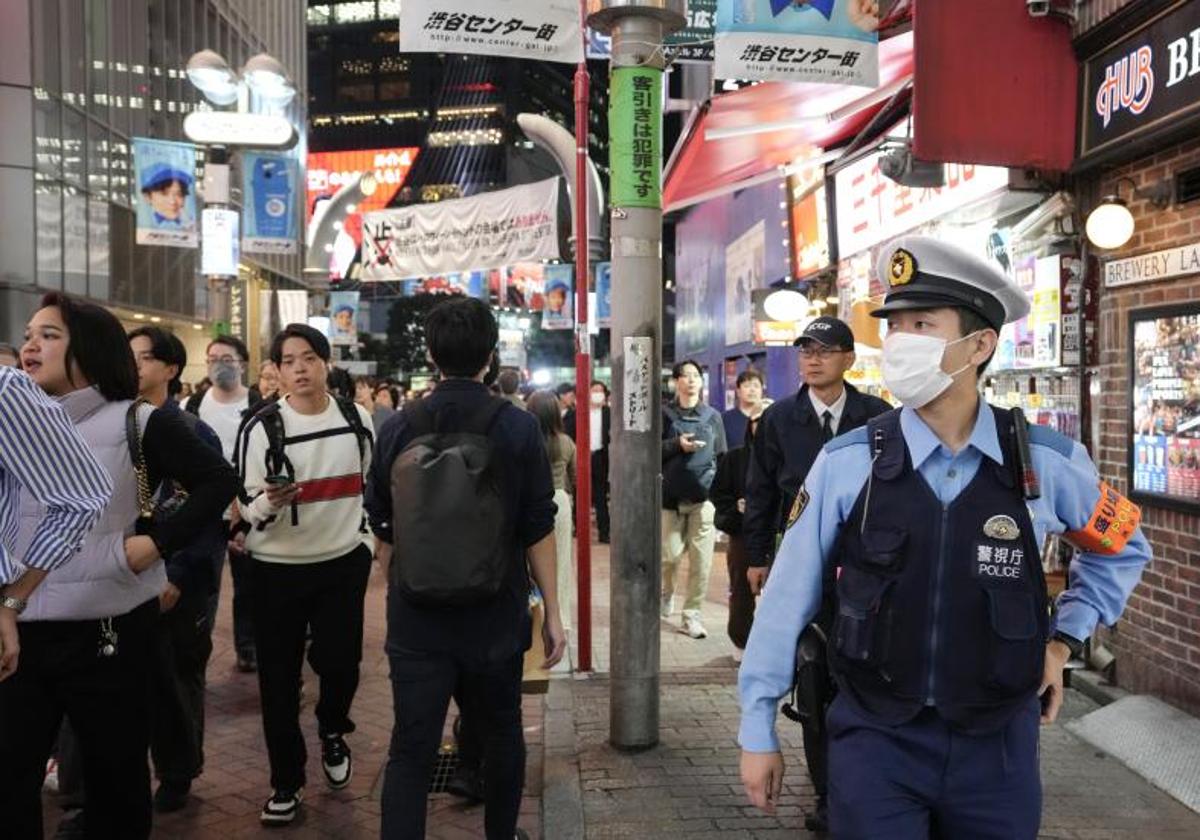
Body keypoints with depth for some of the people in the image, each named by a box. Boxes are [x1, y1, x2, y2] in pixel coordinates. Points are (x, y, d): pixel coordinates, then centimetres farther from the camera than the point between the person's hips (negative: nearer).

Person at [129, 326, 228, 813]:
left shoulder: (194, 433, -5)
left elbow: (211, 512, -11)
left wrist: (178, 576, -17)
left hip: (177, 583, -3)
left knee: (175, 681, 7)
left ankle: (177, 775, 24)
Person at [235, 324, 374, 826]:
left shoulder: (357, 419, 0)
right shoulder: (261, 428, -10)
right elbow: (247, 511, -8)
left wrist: (369, 536, 21)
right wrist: (270, 502, -29)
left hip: (344, 563, 2)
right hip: (277, 569, -2)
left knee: (341, 664, 4)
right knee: (279, 679, 5)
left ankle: (333, 733, 38)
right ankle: (286, 782, 22)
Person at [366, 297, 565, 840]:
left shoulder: (398, 430, -3)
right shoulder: (518, 429, -8)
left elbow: (381, 531, 6)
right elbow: (538, 530, -6)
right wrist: (552, 613, 3)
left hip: (416, 619, 1)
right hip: (495, 618, 0)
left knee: (410, 752, 5)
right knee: (501, 735, 20)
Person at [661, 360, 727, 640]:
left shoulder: (713, 416, 9)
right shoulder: (665, 414, 2)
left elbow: (722, 458, 11)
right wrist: (677, 445, -15)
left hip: (705, 496, 2)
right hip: (672, 495, -1)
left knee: (701, 559, -1)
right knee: (670, 554, 1)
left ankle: (692, 614, 10)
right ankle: (666, 592, 33)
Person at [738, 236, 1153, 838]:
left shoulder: (1048, 463, -7)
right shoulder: (844, 464, -11)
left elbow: (1122, 549, 14)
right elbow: (787, 598, -5)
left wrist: (1061, 640, 5)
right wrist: (758, 730, 0)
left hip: (998, 745, 2)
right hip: (875, 741, -2)